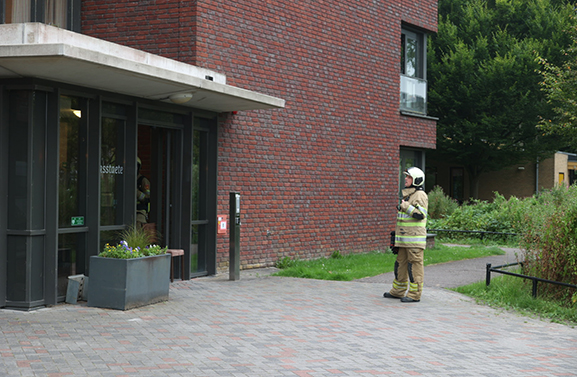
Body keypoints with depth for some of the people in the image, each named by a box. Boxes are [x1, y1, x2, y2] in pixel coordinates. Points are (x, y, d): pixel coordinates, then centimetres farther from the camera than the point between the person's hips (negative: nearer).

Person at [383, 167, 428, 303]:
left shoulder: (420, 195, -9)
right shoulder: (406, 194, 20)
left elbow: (421, 214, -20)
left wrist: (406, 206, -19)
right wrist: (396, 234, 27)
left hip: (415, 239, -9)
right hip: (404, 239, 9)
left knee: (415, 265, -5)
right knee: (400, 262, 13)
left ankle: (414, 294, -2)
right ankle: (398, 291, 22)